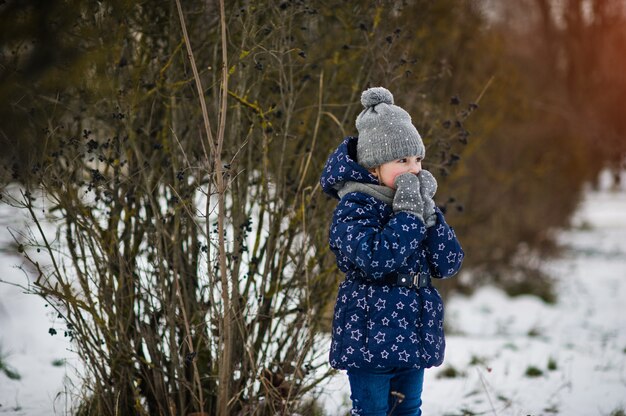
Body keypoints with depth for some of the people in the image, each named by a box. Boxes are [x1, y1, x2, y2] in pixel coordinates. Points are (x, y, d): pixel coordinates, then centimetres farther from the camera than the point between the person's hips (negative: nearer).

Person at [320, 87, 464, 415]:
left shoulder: (418, 204, 8)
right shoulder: (354, 209, -13)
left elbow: (448, 265, 0)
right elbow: (376, 260, -30)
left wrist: (427, 214, -11)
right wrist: (408, 214, -23)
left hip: (413, 335, 7)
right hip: (370, 336, -7)